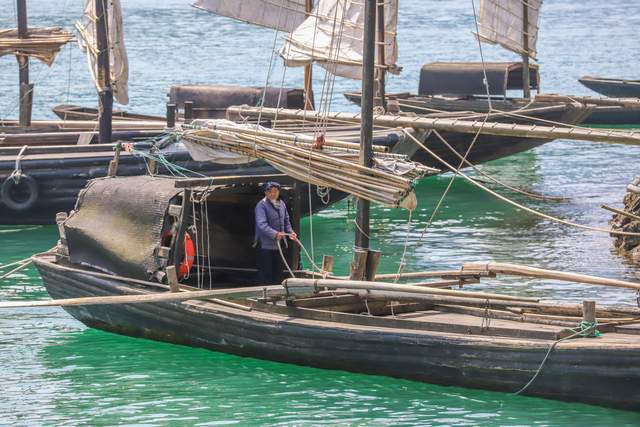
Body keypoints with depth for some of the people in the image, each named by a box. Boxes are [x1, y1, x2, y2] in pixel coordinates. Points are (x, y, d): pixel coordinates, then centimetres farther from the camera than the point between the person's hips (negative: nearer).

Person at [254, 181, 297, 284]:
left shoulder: (282, 204, 10)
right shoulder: (261, 205, -14)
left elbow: (286, 221, 22)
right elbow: (262, 224, -24)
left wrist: (290, 232, 5)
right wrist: (275, 234, -34)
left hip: (279, 244, 7)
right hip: (266, 245, -7)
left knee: (278, 272, 15)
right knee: (265, 275, -4)